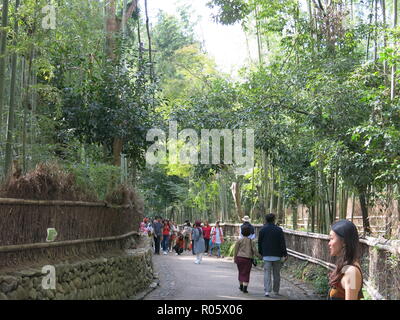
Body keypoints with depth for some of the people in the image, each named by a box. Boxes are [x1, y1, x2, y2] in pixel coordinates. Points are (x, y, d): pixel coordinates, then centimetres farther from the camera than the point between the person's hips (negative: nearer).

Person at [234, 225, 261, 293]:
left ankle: (241, 286, 28)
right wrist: (260, 256, 8)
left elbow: (236, 250, -2)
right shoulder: (251, 241, -1)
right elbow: (255, 251, -4)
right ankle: (245, 288, -5)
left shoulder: (239, 241, -2)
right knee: (246, 274, 3)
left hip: (240, 258, 1)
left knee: (241, 272, 17)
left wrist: (235, 259, 6)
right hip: (248, 259, -1)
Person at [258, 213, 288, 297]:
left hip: (267, 255, 0)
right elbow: (282, 243, -6)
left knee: (267, 273, 0)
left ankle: (267, 291, -12)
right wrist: (285, 254, -5)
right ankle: (276, 291, 18)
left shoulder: (262, 230, 0)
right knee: (276, 274, 10)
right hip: (277, 255, 0)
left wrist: (260, 252, 16)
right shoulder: (279, 230, -3)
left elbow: (259, 243, 5)